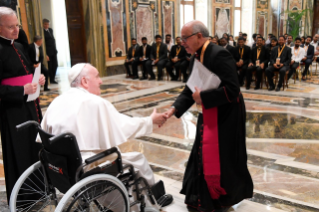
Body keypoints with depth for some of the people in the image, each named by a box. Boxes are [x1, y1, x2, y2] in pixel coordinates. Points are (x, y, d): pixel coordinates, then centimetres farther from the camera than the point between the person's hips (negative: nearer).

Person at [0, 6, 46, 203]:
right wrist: (23, 90, -26)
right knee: (20, 155, 3)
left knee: (37, 149, 17)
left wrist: (38, 79, 3)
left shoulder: (19, 47, 12)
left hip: (31, 106, 8)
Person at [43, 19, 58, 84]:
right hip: (48, 52, -7)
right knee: (50, 66, 1)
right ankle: (51, 80, 12)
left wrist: (55, 49, 11)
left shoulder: (50, 30, 13)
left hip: (54, 51, 7)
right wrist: (46, 55, -18)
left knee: (55, 65, 10)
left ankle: (53, 79, 22)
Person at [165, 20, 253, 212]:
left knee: (221, 160, 4)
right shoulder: (196, 57, 5)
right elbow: (191, 89, 7)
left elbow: (231, 89, -29)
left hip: (226, 116, -9)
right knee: (203, 157, 16)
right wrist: (175, 109, -6)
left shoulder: (219, 54, -23)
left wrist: (203, 97, -23)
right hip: (209, 115, 9)